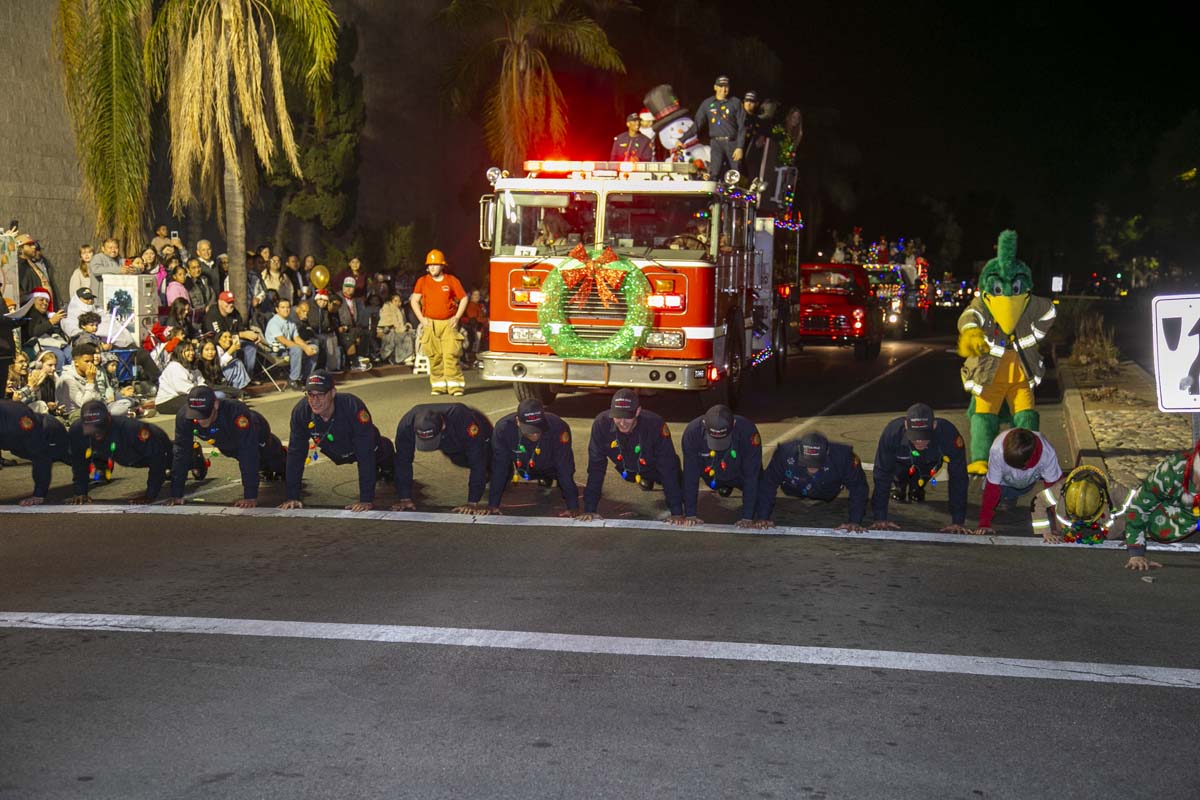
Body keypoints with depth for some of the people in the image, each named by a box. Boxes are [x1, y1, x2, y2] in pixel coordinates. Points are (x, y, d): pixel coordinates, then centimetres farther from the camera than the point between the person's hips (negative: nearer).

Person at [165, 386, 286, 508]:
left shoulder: (236, 411, -49)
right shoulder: (183, 416, -36)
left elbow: (248, 454, -49)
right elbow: (181, 453, -31)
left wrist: (251, 496, -50)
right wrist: (176, 494, -34)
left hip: (255, 436, -3)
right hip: (228, 446, 3)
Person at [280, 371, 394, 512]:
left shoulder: (353, 408, -44)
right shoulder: (300, 411, -33)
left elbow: (365, 455, -43)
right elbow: (295, 453, -25)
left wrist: (367, 499, -45)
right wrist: (292, 497, -29)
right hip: (338, 454, 4)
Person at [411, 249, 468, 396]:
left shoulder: (452, 281, 1)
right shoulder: (422, 281, 6)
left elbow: (463, 298, 7)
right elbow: (414, 301, 8)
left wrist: (457, 317, -2)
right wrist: (421, 318, -2)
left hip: (448, 323, -2)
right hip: (430, 323, 2)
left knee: (451, 355, -10)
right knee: (434, 356, 2)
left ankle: (455, 386, -9)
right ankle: (438, 386, 9)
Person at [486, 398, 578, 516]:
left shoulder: (558, 427, -41)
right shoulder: (503, 428, -37)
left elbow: (565, 467, -37)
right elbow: (499, 468, -31)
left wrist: (573, 507, -38)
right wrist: (493, 505, -33)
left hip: (550, 466, -3)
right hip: (524, 467, 3)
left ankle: (546, 479, 21)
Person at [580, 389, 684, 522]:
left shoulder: (655, 424, -41)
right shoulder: (601, 424, -35)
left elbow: (668, 469, -37)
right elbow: (595, 467, -30)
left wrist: (677, 513, -39)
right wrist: (589, 510, -33)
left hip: (654, 467, -2)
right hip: (627, 471, 2)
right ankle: (646, 481, 52)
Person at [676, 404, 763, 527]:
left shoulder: (748, 431, -40)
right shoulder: (692, 432, -36)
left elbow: (751, 475, -34)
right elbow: (690, 474, -30)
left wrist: (747, 517, -35)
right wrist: (690, 515, -31)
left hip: (740, 475, -1)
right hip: (711, 475, 2)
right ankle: (725, 486, 30)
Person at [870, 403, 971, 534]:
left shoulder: (947, 433, -42)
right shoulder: (892, 432, -42)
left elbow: (958, 478, -35)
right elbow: (882, 476, -36)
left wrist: (957, 523, -35)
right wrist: (880, 519, -38)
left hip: (929, 462, 0)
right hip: (902, 461, 0)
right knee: (898, 478, -16)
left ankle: (917, 488, 20)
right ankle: (898, 485, 17)